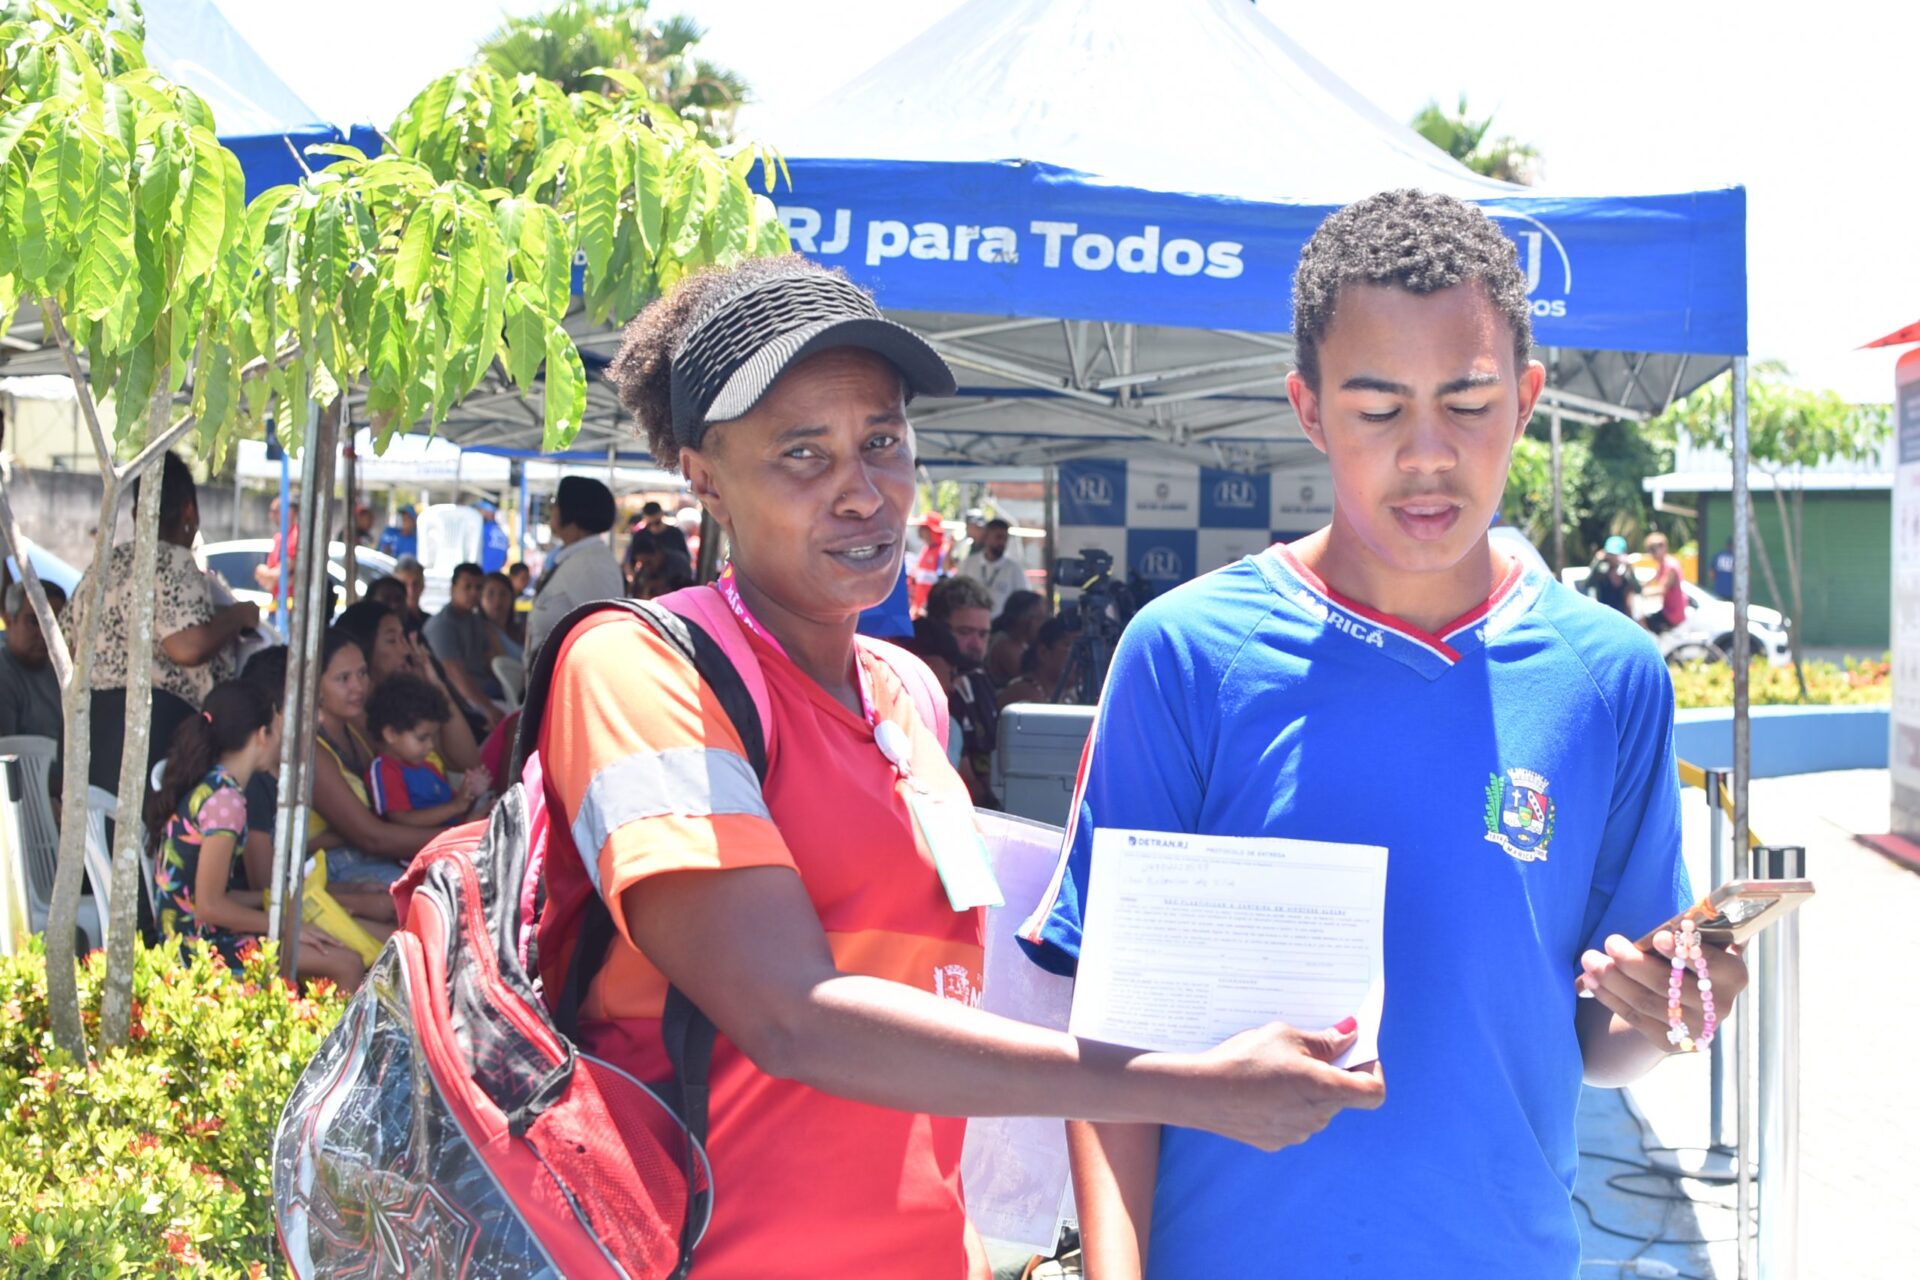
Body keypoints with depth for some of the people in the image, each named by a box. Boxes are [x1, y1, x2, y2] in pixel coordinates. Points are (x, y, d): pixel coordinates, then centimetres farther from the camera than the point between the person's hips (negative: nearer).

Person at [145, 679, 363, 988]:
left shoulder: (206, 787, 10)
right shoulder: (225, 799, -18)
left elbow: (207, 890, 12)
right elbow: (209, 906, -19)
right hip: (204, 942, -10)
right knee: (346, 966, -10)